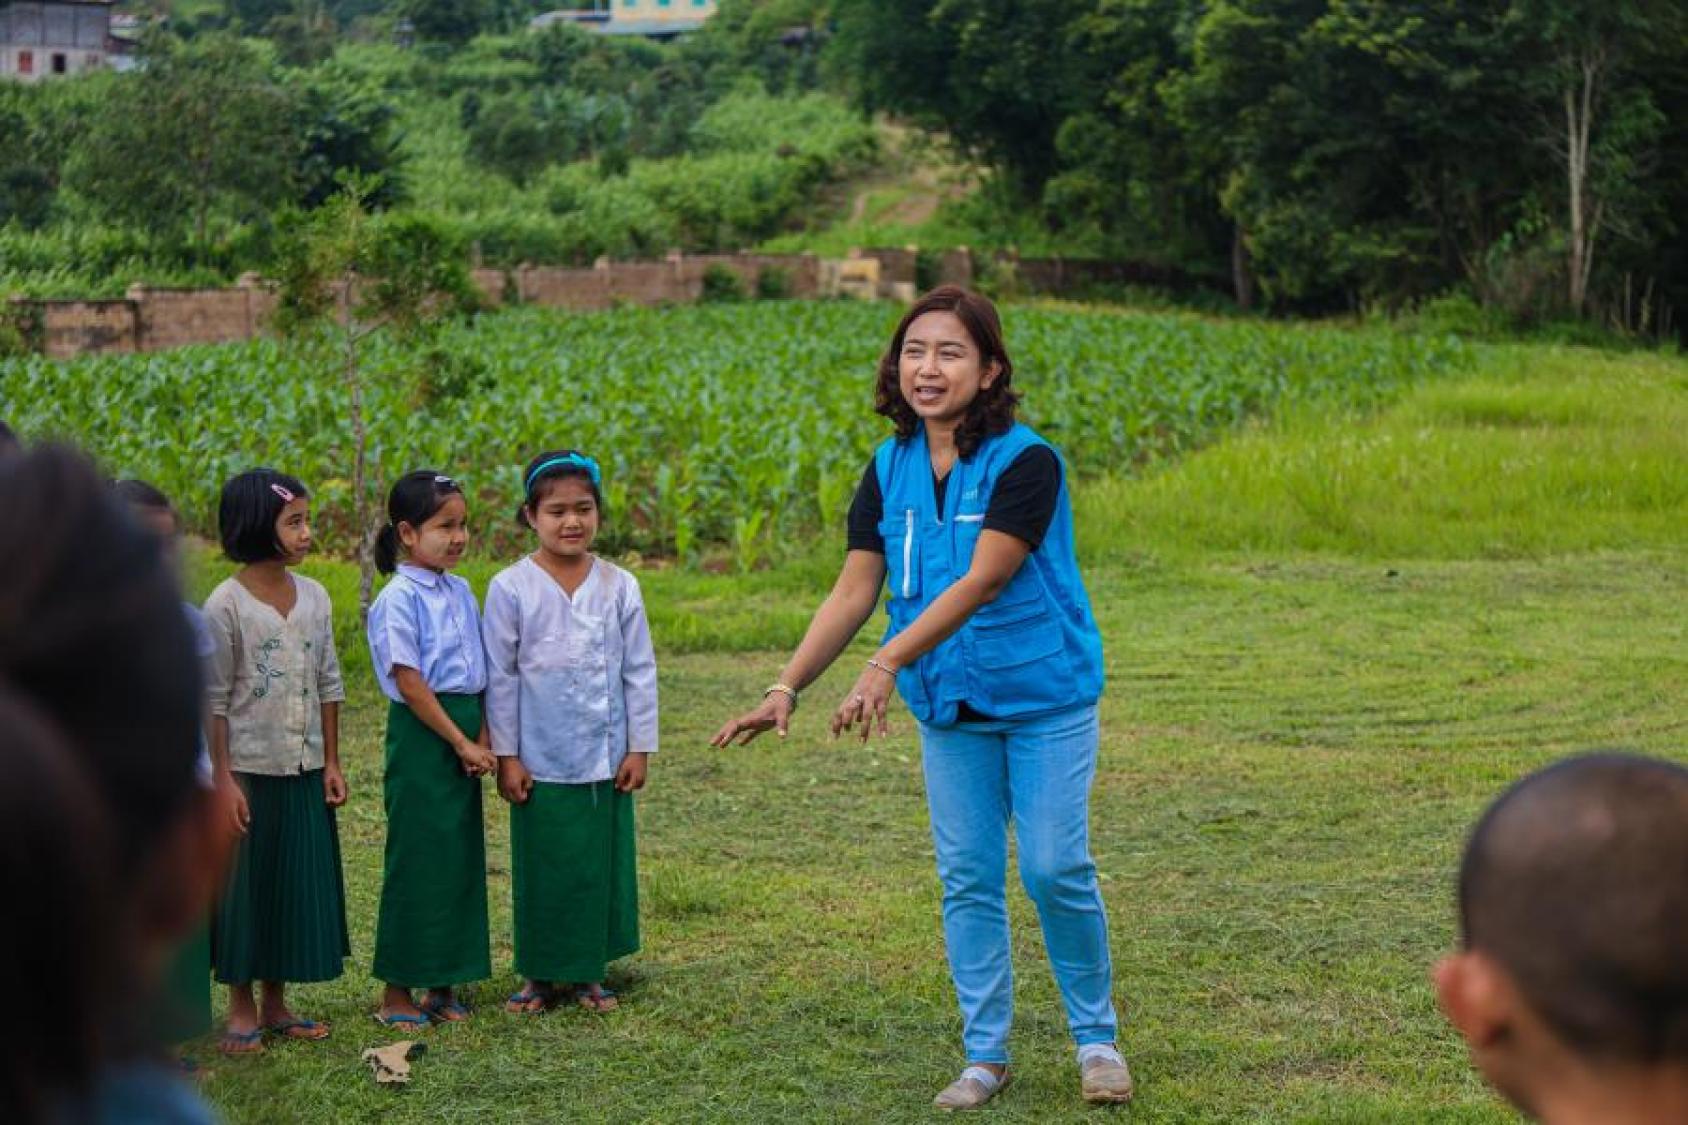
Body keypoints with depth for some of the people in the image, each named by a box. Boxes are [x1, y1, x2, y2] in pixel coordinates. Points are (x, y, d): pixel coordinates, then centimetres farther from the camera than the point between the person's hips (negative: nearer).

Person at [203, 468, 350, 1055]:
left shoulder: (313, 596, 4)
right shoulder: (226, 604, -11)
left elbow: (328, 686, 10)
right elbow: (214, 701, -10)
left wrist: (331, 762, 7)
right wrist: (224, 779, -12)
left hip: (305, 770, 5)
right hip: (250, 770, -5)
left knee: (299, 884, 10)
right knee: (244, 886, 3)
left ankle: (275, 1004, 23)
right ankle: (242, 1011, 16)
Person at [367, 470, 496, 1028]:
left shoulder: (461, 592, 10)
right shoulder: (399, 599, -12)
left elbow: (480, 673, 11)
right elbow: (409, 682, -15)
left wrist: (483, 739, -2)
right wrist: (461, 744, -14)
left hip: (464, 736, 7)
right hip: (420, 736, -7)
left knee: (461, 856, 10)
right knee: (419, 860, -2)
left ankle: (444, 984, 19)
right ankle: (397, 993, 7)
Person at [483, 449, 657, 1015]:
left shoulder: (619, 586, 0)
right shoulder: (510, 588, -6)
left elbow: (640, 671, 4)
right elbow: (500, 677, -3)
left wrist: (640, 747, 2)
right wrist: (506, 755, -4)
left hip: (606, 758, 2)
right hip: (540, 761, -2)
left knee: (600, 864, 8)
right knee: (542, 867, 5)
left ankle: (589, 972, 22)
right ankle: (540, 974, 19)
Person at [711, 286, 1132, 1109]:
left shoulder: (1026, 462, -17)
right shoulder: (889, 470, 0)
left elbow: (982, 582, -27)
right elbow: (854, 591, -2)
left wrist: (888, 663, -37)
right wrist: (787, 688, -12)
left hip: (1045, 699, -5)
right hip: (949, 707, 5)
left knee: (1056, 871, -3)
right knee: (967, 879, 7)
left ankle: (1096, 1038, 17)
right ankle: (984, 1055, 18)